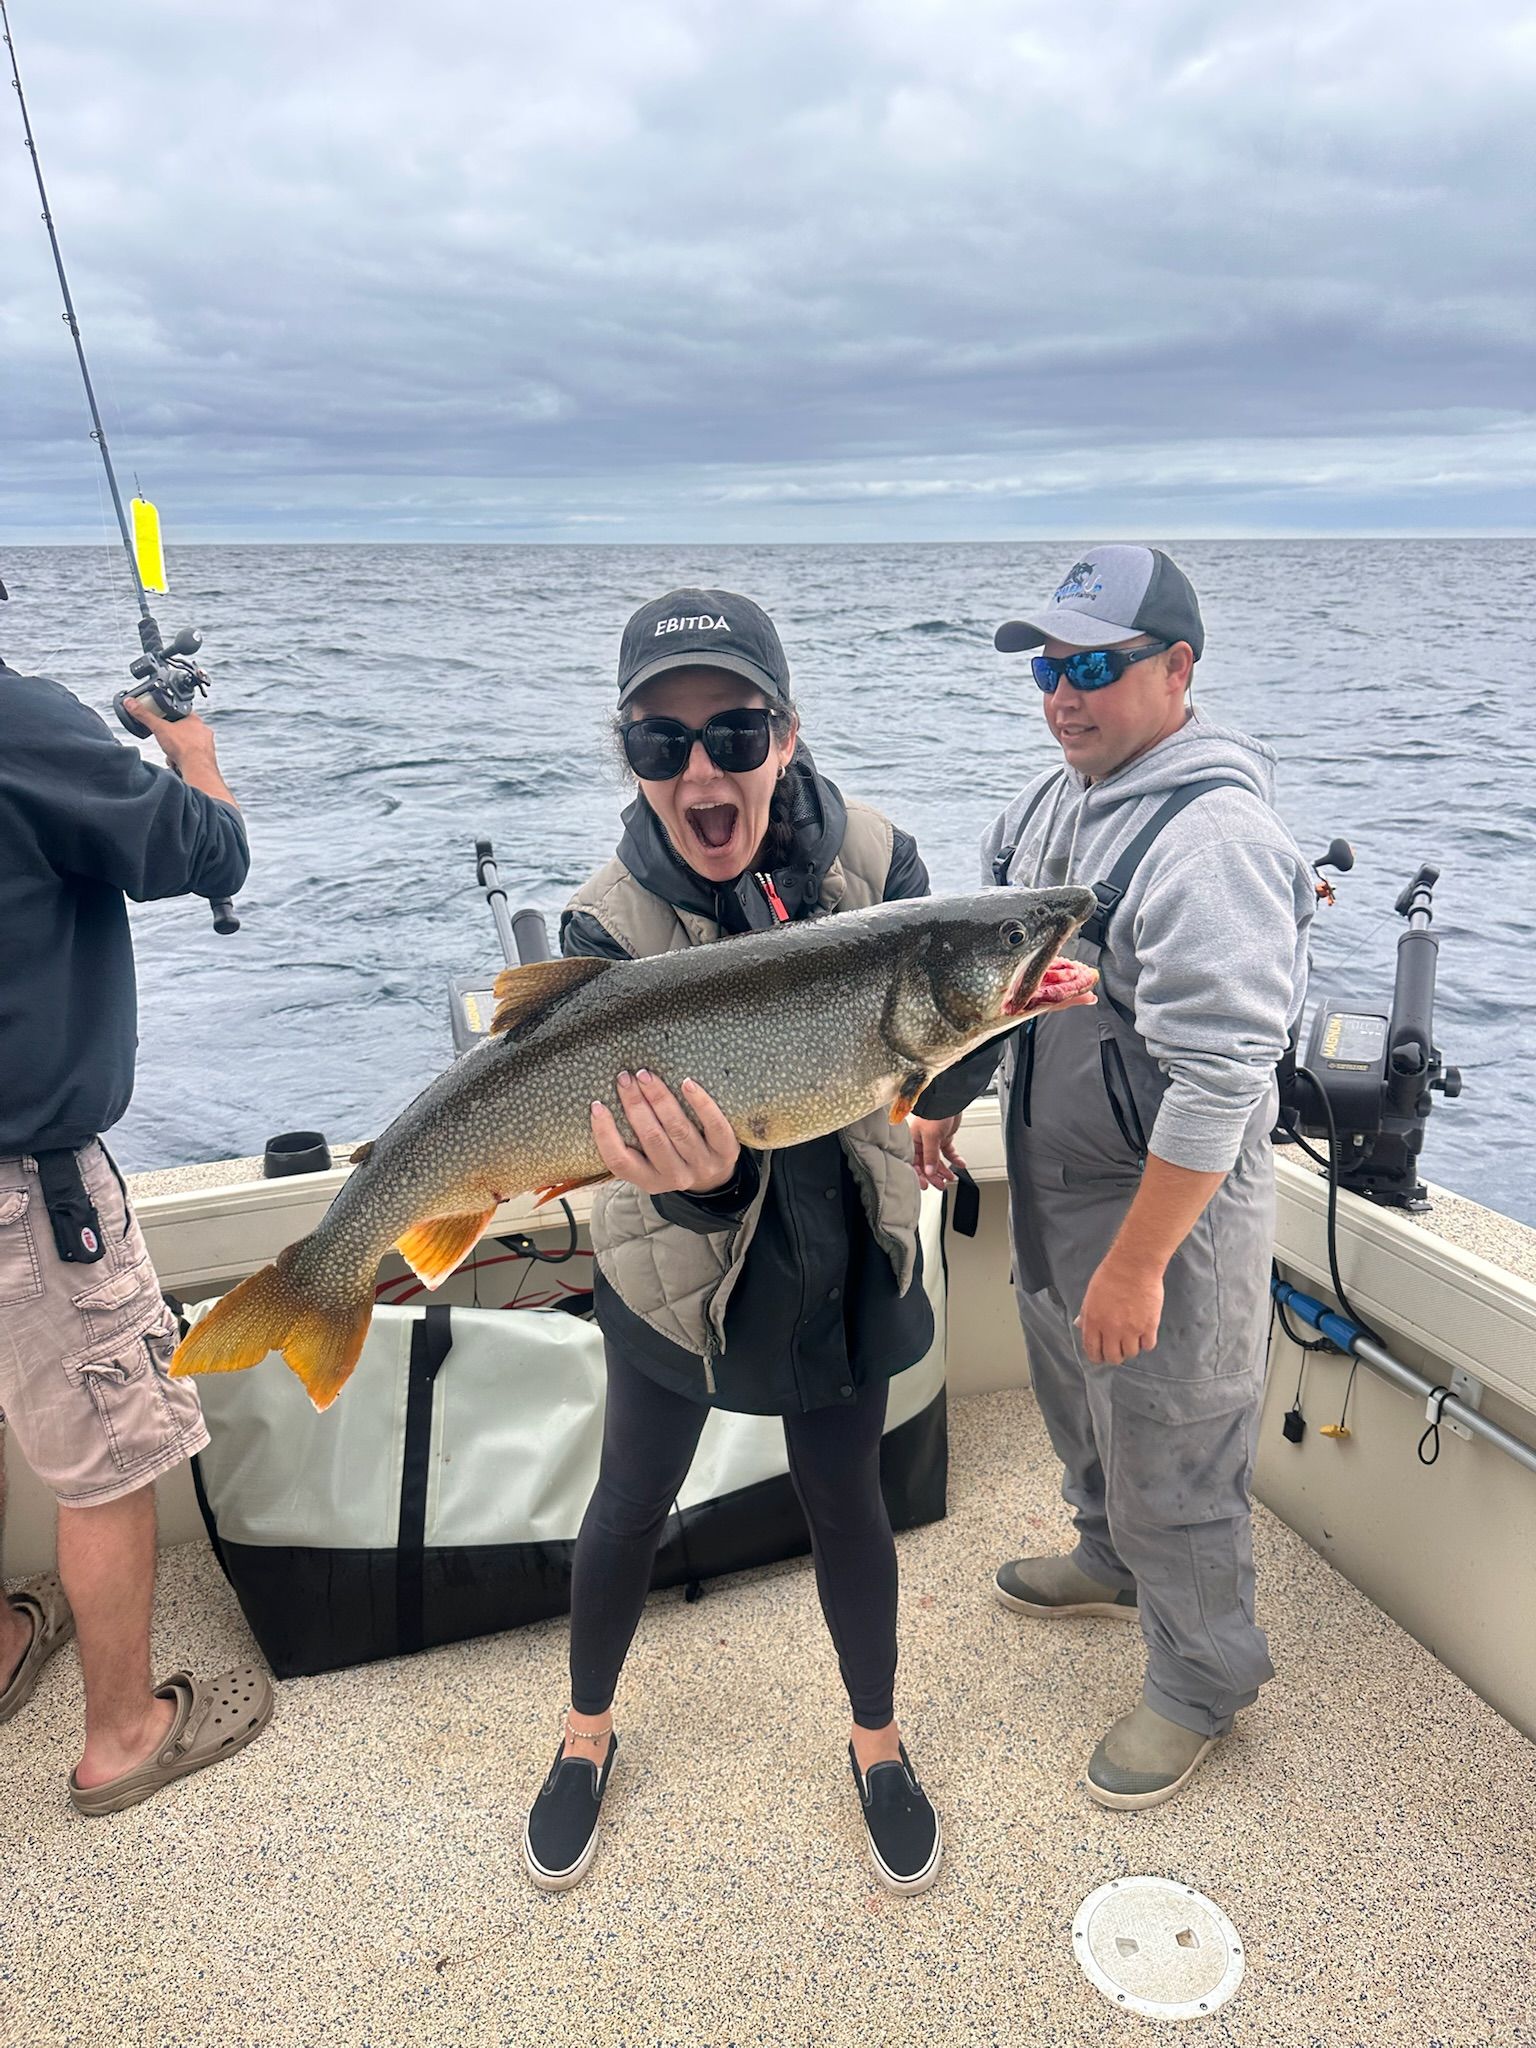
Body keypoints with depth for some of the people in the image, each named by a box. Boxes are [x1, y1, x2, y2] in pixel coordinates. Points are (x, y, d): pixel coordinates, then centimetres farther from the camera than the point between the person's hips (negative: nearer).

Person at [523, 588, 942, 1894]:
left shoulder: (873, 860, -17)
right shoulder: (612, 921, -21)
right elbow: (647, 1132, -28)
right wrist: (703, 1183, -51)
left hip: (842, 1262, 1)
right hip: (678, 1266, 0)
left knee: (845, 1501, 18)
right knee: (633, 1501, 18)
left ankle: (877, 1741, 46)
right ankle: (588, 1736, 47)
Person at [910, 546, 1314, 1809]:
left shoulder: (1212, 837, -26)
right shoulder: (1057, 798, 4)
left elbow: (1216, 1083, -29)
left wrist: (1136, 1264, -27)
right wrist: (942, 1101, 17)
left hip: (1173, 1199, -9)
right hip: (1053, 1180, 9)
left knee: (1170, 1458, 8)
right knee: (1078, 1396, 28)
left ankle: (1202, 1682, 33)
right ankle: (1112, 1562, 54)